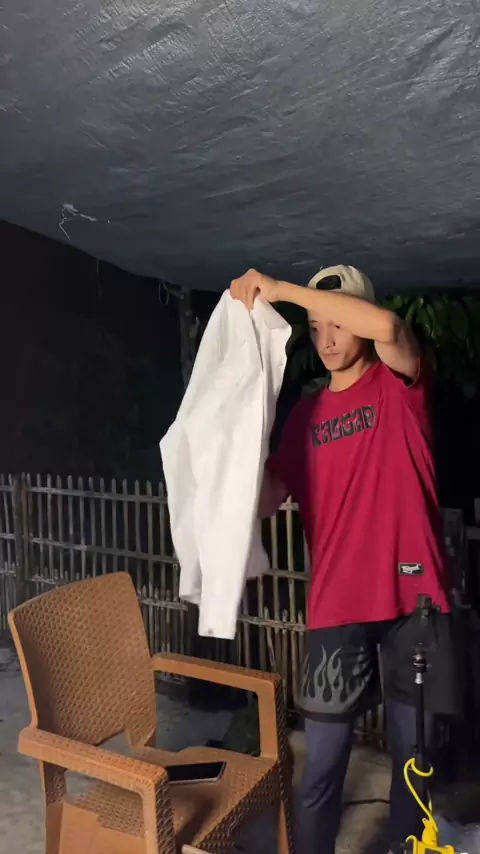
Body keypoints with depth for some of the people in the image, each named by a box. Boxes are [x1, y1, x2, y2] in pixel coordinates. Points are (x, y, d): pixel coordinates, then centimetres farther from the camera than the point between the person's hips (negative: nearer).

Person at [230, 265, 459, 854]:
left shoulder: (399, 383, 1)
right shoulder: (306, 412, 11)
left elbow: (385, 326, -23)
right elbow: (269, 497, 5)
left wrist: (281, 290, -19)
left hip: (411, 591, -2)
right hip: (336, 602, 2)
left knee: (414, 751, 14)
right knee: (323, 758, 7)